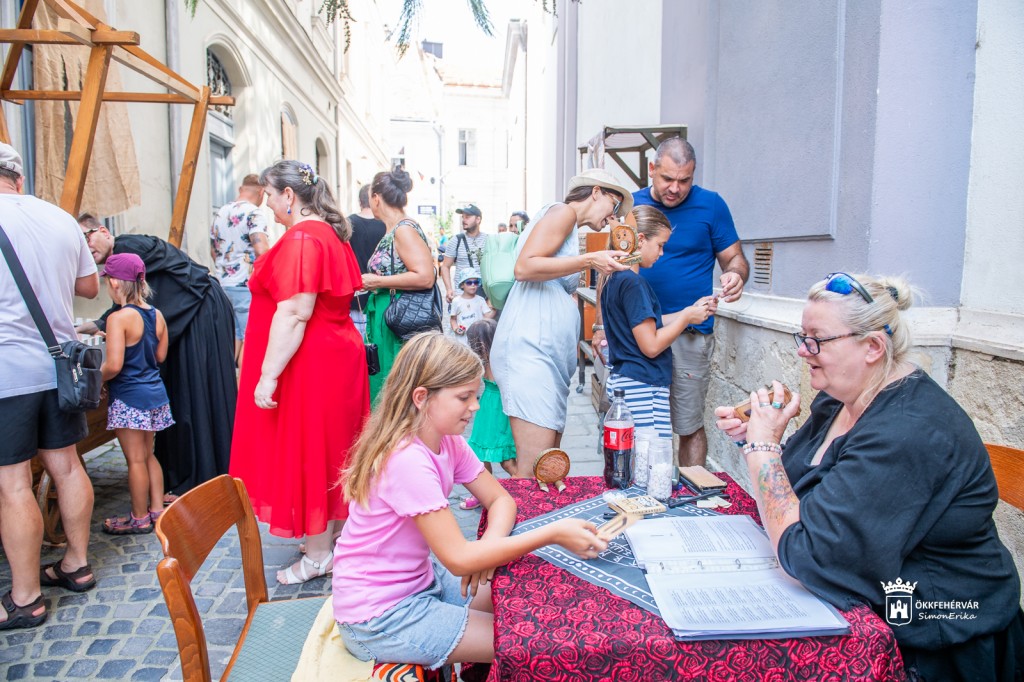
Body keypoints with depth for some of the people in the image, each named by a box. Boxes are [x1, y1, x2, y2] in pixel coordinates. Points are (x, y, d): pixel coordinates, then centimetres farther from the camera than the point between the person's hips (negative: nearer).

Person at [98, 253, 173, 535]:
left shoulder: (118, 318, -18)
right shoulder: (156, 315, 3)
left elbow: (113, 366, -22)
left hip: (129, 397, -7)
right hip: (155, 394, 7)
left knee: (135, 459, 4)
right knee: (148, 454, 19)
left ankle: (140, 518, 17)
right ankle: (157, 509, 26)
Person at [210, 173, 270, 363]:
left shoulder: (220, 213, 14)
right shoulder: (253, 213, -12)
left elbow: (213, 251, 23)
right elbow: (262, 250, -25)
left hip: (223, 284, 8)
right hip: (247, 287, -8)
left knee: (231, 337, 15)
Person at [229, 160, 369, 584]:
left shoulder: (301, 238, -18)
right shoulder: (329, 233, 13)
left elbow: (294, 314, -25)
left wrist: (268, 375, -24)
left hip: (309, 364, -10)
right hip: (338, 353, 10)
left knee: (306, 453, 0)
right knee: (332, 449, 17)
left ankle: (319, 556, 13)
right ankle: (338, 533, 31)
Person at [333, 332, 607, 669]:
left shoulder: (448, 442, -3)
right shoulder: (407, 461, -30)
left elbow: (500, 500, 2)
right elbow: (458, 558, -29)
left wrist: (487, 549, -19)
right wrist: (552, 533, -29)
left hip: (420, 579, 8)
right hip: (379, 617, -8)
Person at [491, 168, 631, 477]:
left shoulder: (570, 228, 28)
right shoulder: (562, 212, 1)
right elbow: (524, 267, -14)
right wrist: (589, 260, -15)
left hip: (553, 353, 10)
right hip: (530, 347, -10)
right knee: (534, 469, -14)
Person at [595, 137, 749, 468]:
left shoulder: (710, 204, 1)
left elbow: (735, 259, 4)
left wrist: (735, 276, -21)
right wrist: (601, 325, 5)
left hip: (690, 334, -3)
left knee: (689, 426, 2)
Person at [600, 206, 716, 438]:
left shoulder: (614, 279, 13)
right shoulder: (633, 283, -17)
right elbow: (651, 345, -17)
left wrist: (691, 310, 14)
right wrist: (687, 317, -5)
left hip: (622, 381, 10)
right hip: (642, 386, -10)